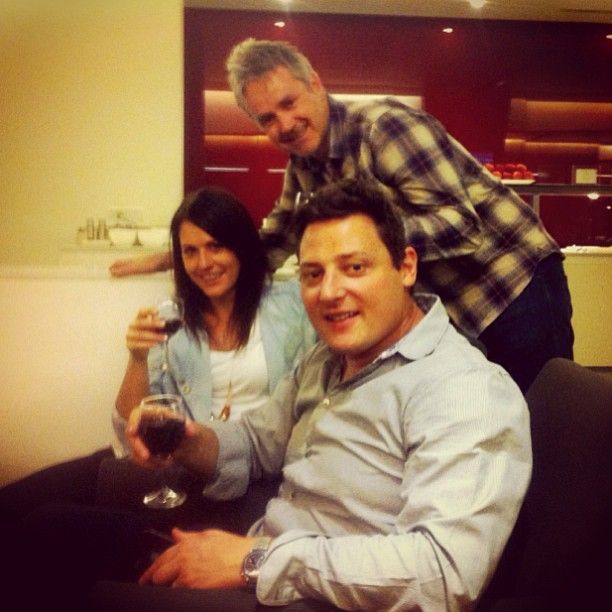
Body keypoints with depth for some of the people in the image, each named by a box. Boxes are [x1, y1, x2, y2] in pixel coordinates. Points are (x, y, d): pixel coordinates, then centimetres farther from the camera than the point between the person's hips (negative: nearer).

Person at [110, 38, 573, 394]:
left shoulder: (384, 127, -20)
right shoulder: (304, 165, 4)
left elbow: (461, 223, -24)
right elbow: (274, 243, 17)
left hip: (518, 290, -7)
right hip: (455, 310, 7)